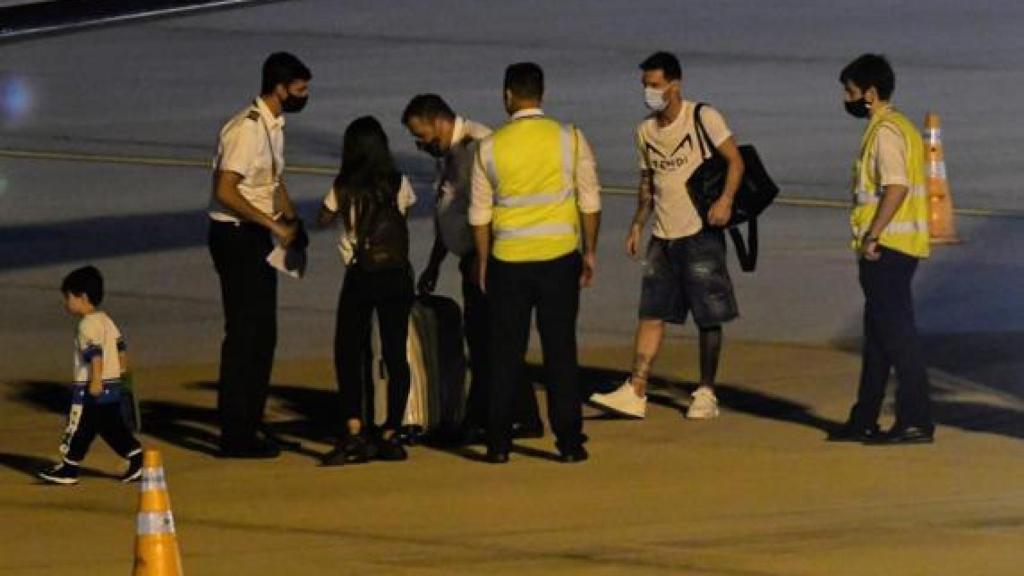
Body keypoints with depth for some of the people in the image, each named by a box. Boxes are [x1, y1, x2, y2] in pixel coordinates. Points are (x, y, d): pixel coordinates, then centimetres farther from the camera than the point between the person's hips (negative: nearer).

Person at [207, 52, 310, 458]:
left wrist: (292, 221, 9)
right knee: (243, 334, -6)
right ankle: (235, 435, -2)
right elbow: (226, 192, -25)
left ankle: (251, 425, 22)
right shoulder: (246, 130, -20)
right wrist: (274, 225, -22)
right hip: (236, 237, -10)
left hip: (257, 238, 10)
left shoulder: (274, 126, 11)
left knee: (263, 333, 13)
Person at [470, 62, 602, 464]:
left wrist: (482, 263, 14)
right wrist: (590, 251, 11)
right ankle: (569, 442, 3)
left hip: (508, 263, 0)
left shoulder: (490, 148, -3)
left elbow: (480, 214, 3)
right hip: (560, 254, 0)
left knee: (506, 354, 7)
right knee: (560, 350, 5)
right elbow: (590, 201, 0)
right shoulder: (570, 139, -3)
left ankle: (498, 443, 6)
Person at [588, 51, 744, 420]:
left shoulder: (703, 118, -7)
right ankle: (635, 393, -6)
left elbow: (735, 161, -8)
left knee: (708, 317, 0)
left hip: (701, 233, -5)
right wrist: (637, 225, 14)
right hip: (663, 237, 5)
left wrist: (726, 199, -23)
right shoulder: (646, 131, 11)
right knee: (651, 314, -1)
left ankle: (706, 393, 9)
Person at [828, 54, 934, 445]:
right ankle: (864, 420, 21)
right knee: (878, 334, 15)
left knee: (897, 333, -8)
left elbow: (896, 187, -25)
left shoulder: (886, 132, -14)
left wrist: (872, 236, -22)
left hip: (887, 249, -10)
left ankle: (916, 422, -9)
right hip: (894, 248, 10)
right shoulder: (897, 127, 17)